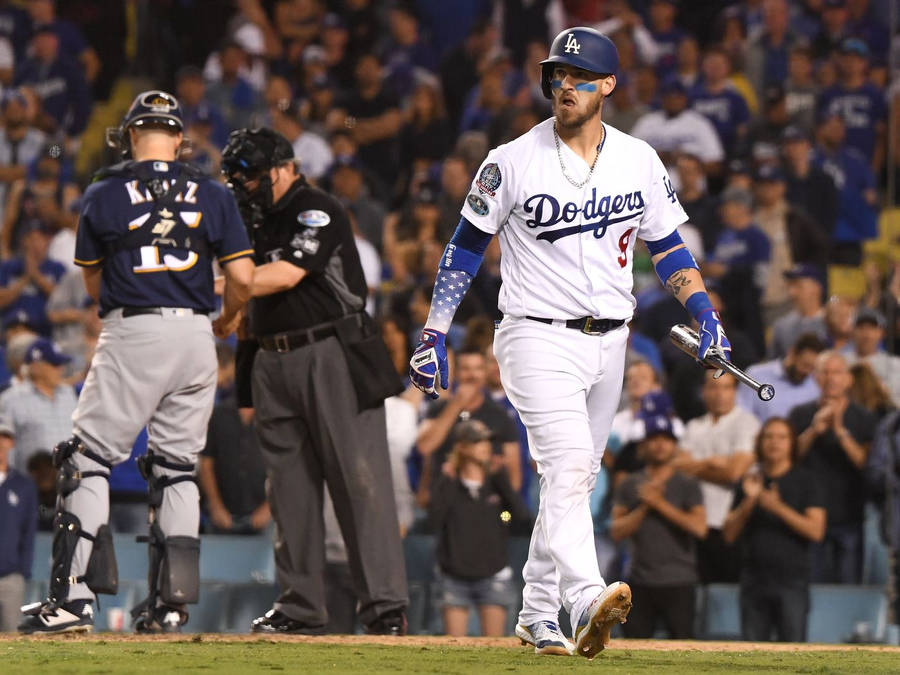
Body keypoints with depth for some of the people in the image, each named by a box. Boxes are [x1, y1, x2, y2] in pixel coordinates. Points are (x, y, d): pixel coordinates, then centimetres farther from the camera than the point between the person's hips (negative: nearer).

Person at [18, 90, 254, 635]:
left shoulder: (105, 195, 1)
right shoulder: (212, 195, 5)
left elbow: (94, 283, 10)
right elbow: (243, 278, 1)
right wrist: (224, 320, 20)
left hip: (132, 333, -3)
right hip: (195, 334, 3)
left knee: (88, 459, 0)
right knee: (177, 466, 12)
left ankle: (74, 595, -10)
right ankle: (171, 604, 8)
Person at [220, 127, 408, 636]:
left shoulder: (319, 211, -7)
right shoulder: (257, 219, 17)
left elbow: (287, 274, -19)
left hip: (332, 358, -8)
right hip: (274, 361, 8)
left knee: (359, 477, -10)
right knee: (290, 485, 7)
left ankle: (386, 605, -12)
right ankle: (301, 607, 11)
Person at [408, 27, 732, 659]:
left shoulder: (639, 161, 5)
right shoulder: (513, 162, -5)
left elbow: (668, 246, 12)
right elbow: (465, 247, 2)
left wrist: (706, 314, -2)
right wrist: (435, 333, -3)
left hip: (608, 344, 5)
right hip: (538, 339, -5)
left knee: (576, 478, 11)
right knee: (568, 464, -23)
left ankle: (538, 612, 23)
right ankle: (586, 601, -39)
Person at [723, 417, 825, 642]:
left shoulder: (805, 481, 4)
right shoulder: (750, 481, 13)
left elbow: (816, 530, -7)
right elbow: (729, 534, 8)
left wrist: (778, 507, -14)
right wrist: (748, 501, -6)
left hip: (791, 580, -3)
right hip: (754, 579, 3)